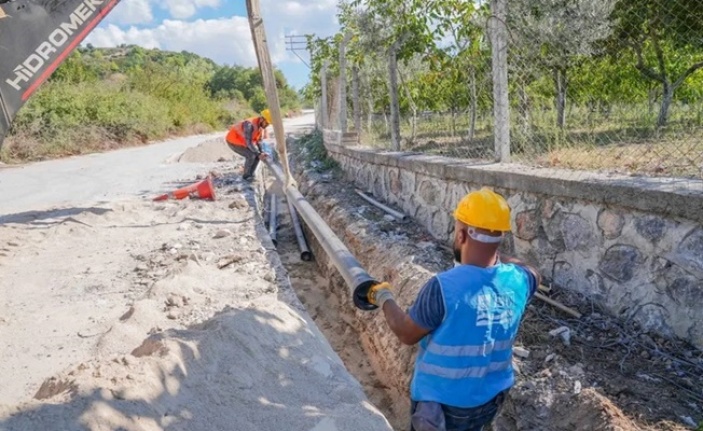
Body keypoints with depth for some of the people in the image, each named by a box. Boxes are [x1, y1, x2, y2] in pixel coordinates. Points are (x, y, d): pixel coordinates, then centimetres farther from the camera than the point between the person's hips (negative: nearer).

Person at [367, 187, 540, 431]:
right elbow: (533, 276, 14)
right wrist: (495, 256, 14)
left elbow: (407, 334, -14)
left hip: (443, 401, -5)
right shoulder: (518, 280, -13)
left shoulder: (443, 287, -30)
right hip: (492, 397, 5)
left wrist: (384, 298, 1)